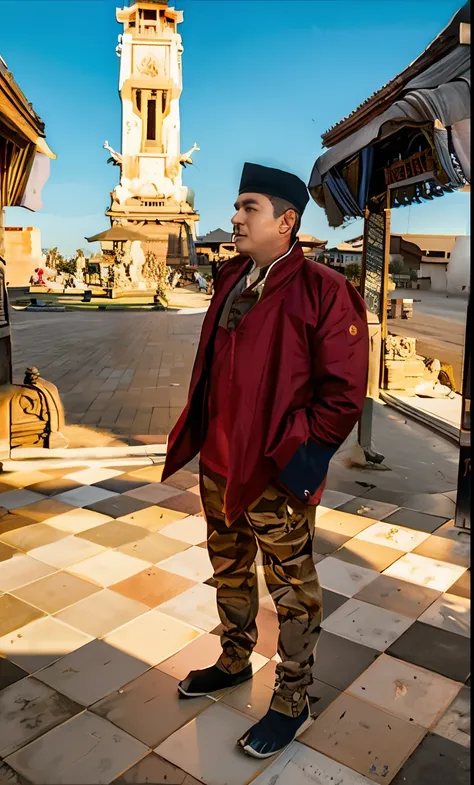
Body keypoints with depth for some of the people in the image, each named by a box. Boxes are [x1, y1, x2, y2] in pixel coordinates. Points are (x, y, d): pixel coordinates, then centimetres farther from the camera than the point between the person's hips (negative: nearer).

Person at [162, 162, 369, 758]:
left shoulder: (325, 292, -15)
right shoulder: (231, 281, 9)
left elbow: (344, 392, -16)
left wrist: (290, 452, -15)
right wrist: (196, 435, 11)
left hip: (276, 475, -8)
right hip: (217, 463, 8)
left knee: (290, 588, 10)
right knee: (229, 570, 24)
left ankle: (292, 702, 30)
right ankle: (234, 661, 47)